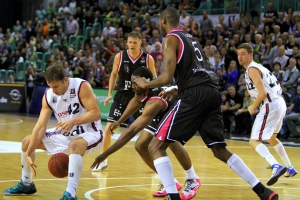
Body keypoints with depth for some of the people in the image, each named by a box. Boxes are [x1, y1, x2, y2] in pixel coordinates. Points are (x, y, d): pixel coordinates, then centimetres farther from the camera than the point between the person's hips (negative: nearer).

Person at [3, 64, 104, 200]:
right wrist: (28, 154, -14)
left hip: (89, 133, -7)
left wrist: (73, 121, -40)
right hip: (66, 134, 7)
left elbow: (96, 113, -26)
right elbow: (40, 126, -8)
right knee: (27, 142, 8)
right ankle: (26, 184, 26)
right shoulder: (48, 96, -7)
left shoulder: (81, 87, -23)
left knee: (74, 145, -42)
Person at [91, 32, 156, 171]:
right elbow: (114, 74, 9)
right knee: (108, 128, -5)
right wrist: (109, 94, 5)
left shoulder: (148, 59, -7)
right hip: (122, 96, 1)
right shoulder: (119, 56, -4)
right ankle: (103, 160, 8)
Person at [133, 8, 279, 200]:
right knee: (220, 150, 19)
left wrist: (145, 84, 8)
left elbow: (167, 77, -9)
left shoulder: (170, 39, 2)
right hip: (212, 92, 8)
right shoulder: (190, 38, 26)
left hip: (194, 95, -8)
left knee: (156, 147, -2)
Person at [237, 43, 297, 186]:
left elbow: (263, 93, -21)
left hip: (271, 105, -10)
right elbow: (272, 88, 27)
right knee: (271, 138, 30)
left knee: (254, 141, -12)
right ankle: (290, 168, 36)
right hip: (280, 103, 10)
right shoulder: (258, 67, 19)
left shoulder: (252, 69, -11)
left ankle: (276, 166, -33)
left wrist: (253, 107, -7)